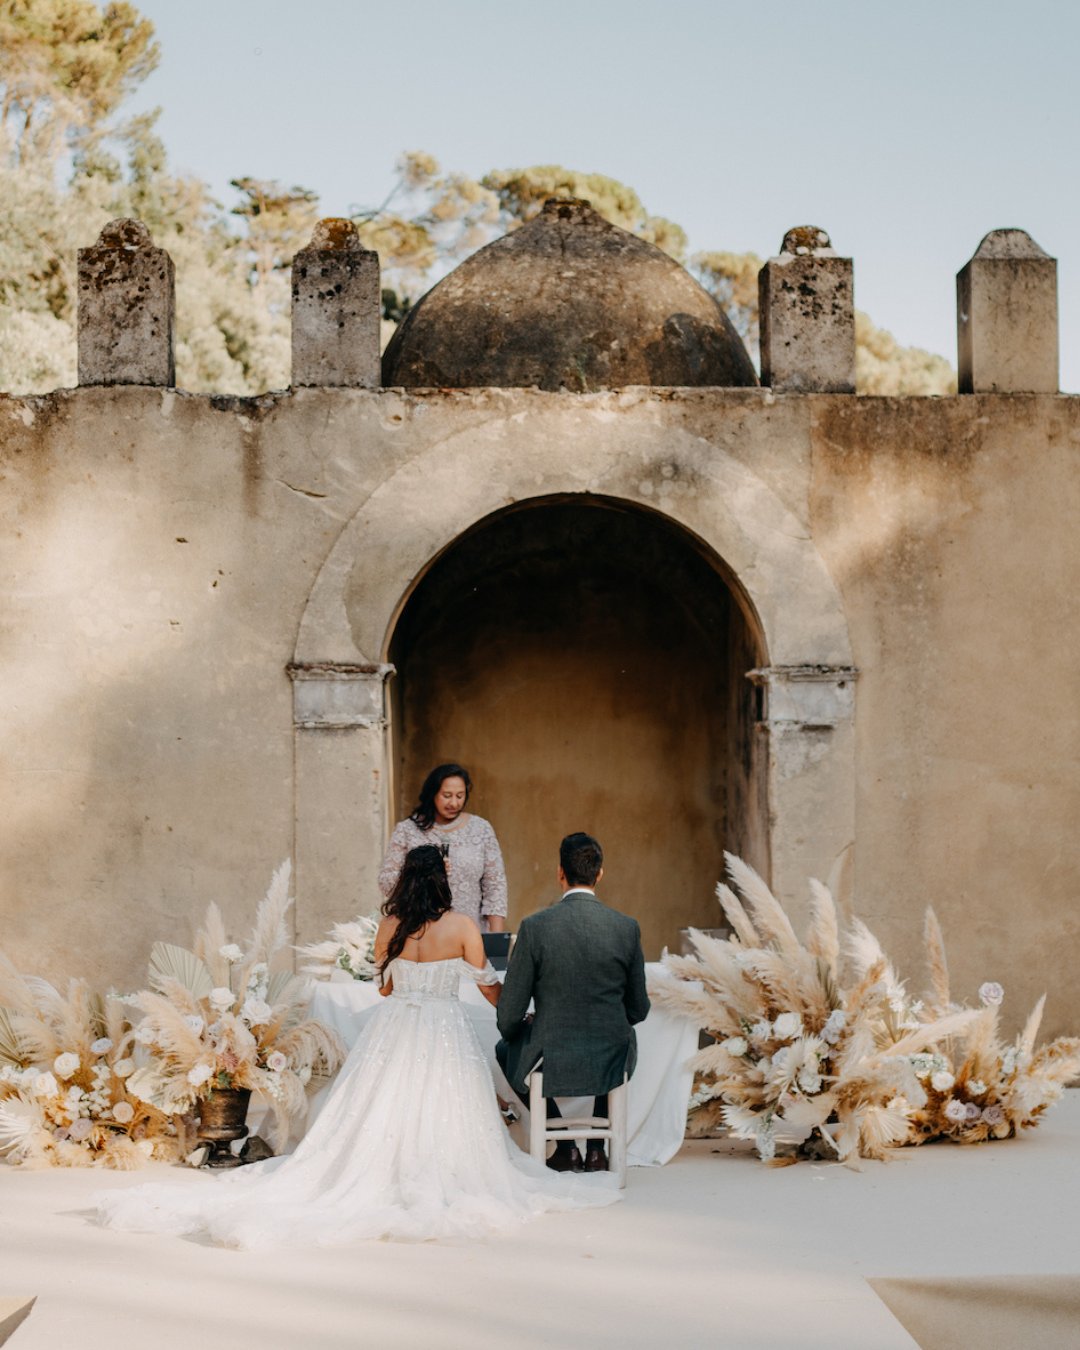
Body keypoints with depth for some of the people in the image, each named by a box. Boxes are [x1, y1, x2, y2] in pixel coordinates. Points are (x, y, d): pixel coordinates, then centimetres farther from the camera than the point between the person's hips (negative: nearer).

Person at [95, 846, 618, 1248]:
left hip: (391, 1032, 4)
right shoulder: (461, 927, -7)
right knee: (435, 1124, 5)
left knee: (377, 1125, 9)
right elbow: (490, 989, 2)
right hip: (443, 1037, -4)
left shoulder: (389, 927, 2)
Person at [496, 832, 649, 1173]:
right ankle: (597, 1148, 32)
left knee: (506, 1050, 34)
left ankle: (565, 1148, 26)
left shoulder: (535, 927, -13)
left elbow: (509, 1015, -8)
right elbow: (638, 1009, 4)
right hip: (611, 1067, 2)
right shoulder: (627, 927, -6)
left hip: (551, 1065, -2)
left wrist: (515, 1030, 16)